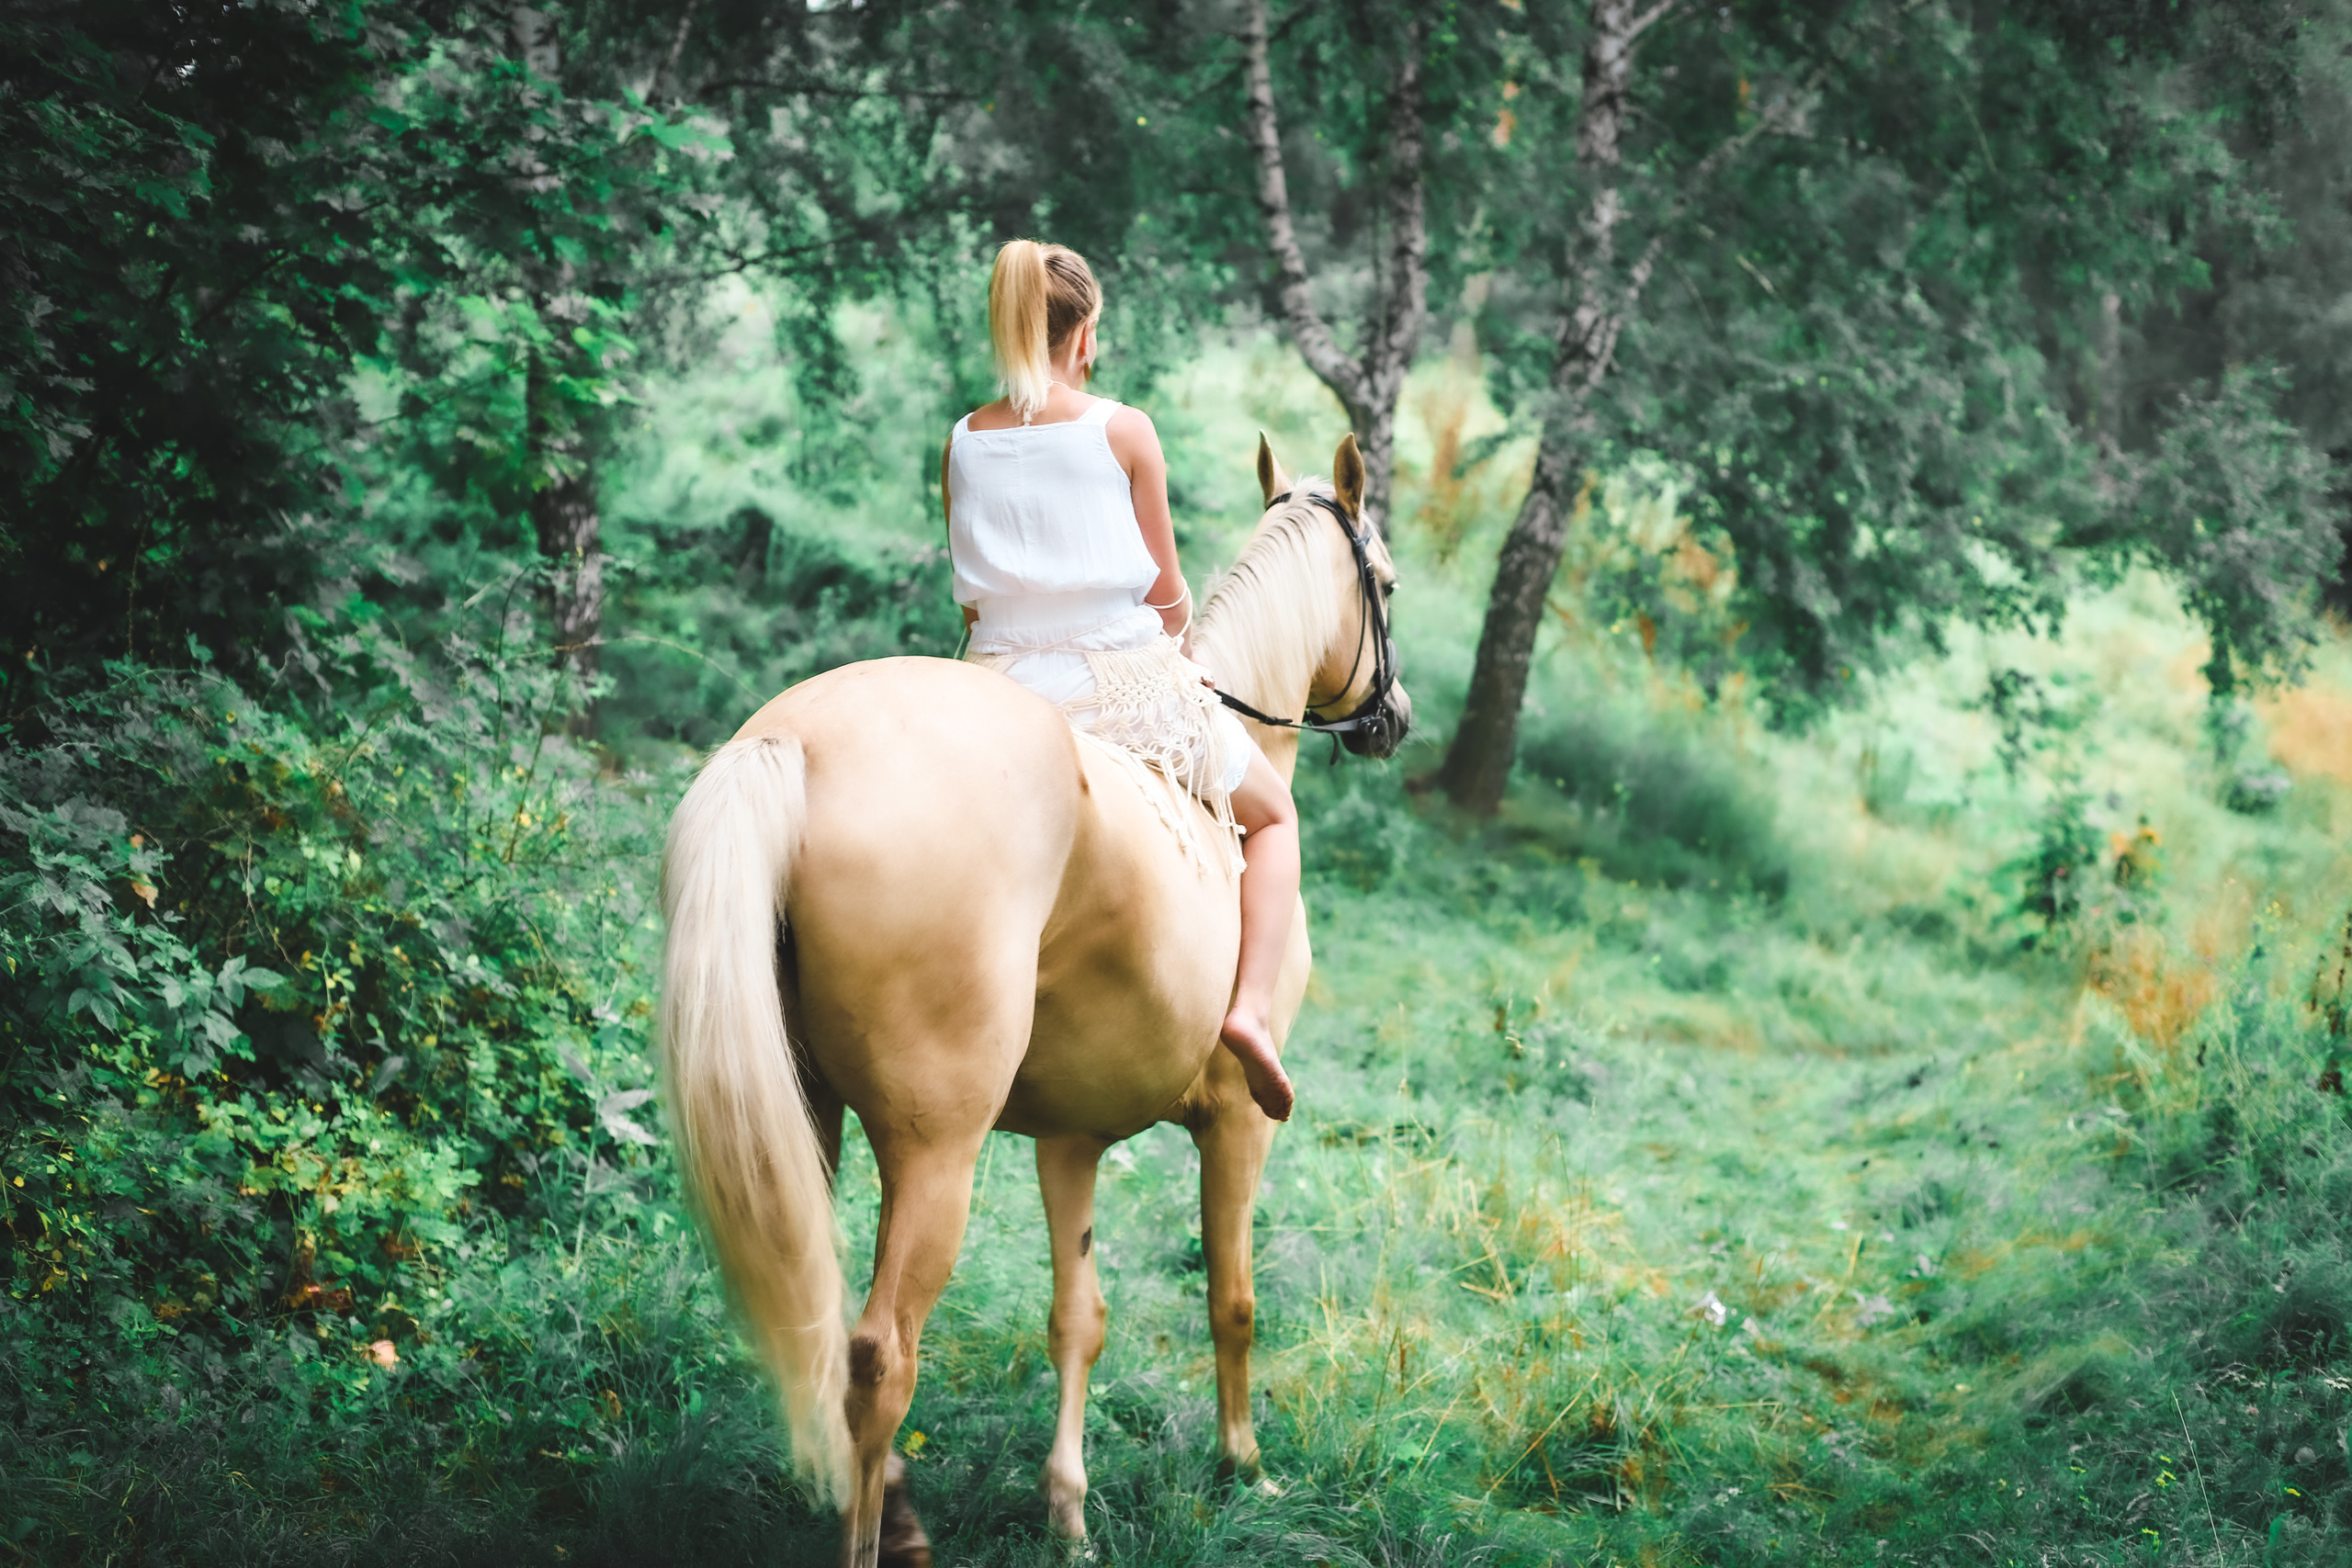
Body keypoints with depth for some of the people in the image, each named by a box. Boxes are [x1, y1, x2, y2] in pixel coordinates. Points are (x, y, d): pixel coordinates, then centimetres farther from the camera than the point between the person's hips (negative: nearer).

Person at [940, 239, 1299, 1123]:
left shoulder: (962, 444, 3)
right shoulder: (1124, 431, -7)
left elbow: (974, 595, 9)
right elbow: (1167, 591, -1)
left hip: (1004, 687, 3)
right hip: (1131, 684, -3)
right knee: (1273, 815, 20)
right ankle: (1252, 1007, 0)